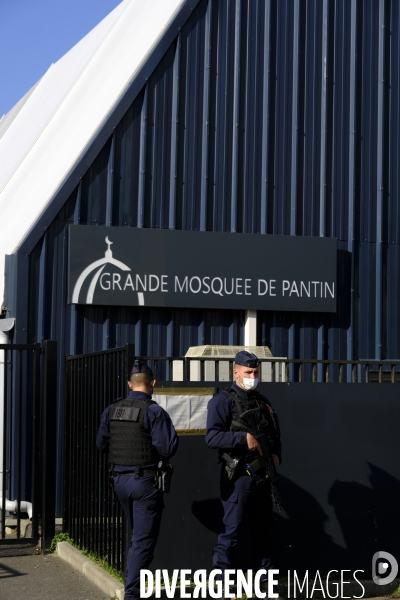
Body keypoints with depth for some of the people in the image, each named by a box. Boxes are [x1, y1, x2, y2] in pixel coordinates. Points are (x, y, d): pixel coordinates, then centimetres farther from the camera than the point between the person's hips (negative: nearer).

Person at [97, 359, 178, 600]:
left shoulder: (112, 410, 3)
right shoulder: (153, 411, -15)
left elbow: (101, 443, 10)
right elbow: (168, 447, -20)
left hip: (120, 479, 7)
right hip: (145, 480, -6)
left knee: (137, 536, 22)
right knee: (144, 540, 0)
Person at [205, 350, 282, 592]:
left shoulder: (263, 402, 15)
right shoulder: (223, 400, -6)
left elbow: (275, 435, 23)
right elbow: (212, 437, -16)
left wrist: (276, 456, 4)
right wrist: (244, 438, -23)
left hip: (262, 475, 7)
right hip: (238, 476, -7)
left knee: (262, 531, 13)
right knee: (233, 533, -4)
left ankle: (265, 582, 21)